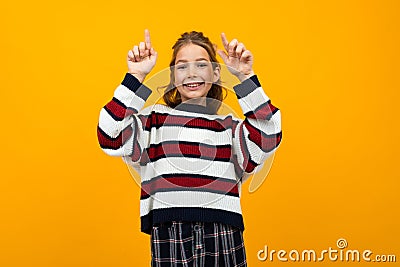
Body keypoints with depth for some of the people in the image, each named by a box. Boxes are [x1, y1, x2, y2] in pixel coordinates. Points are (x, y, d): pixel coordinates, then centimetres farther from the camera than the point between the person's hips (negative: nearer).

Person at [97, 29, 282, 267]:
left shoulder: (229, 126, 12)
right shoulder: (154, 119, 9)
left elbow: (267, 139, -7)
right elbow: (111, 139, -7)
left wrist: (246, 78, -9)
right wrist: (136, 77, -8)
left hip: (224, 239, 1)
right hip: (169, 237, -1)